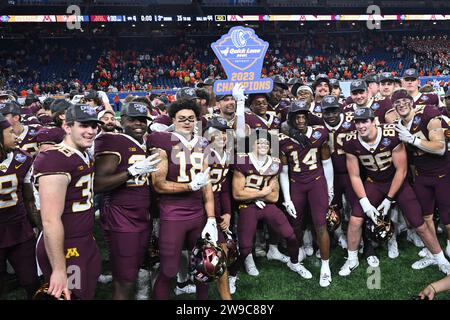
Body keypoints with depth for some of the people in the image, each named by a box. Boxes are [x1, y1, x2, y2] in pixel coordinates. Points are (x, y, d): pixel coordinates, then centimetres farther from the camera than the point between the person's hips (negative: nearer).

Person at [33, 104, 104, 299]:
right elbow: (51, 221, -25)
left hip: (86, 242, 9)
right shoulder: (54, 159, -22)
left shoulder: (84, 156, 8)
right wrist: (59, 269, -23)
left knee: (90, 292, 22)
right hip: (65, 249, -9)